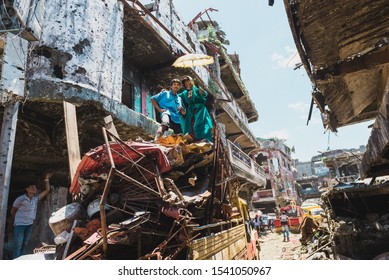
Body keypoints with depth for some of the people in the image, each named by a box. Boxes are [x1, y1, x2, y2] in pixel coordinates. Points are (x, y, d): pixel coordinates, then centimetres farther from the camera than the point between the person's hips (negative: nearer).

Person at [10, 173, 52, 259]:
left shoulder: (36, 198, 4)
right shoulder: (20, 199, -11)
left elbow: (47, 190, 5)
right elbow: (12, 211, 1)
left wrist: (47, 179, 3)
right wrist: (17, 220, 11)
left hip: (30, 224, 6)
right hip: (20, 224, -6)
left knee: (25, 244, 12)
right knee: (18, 245, -6)